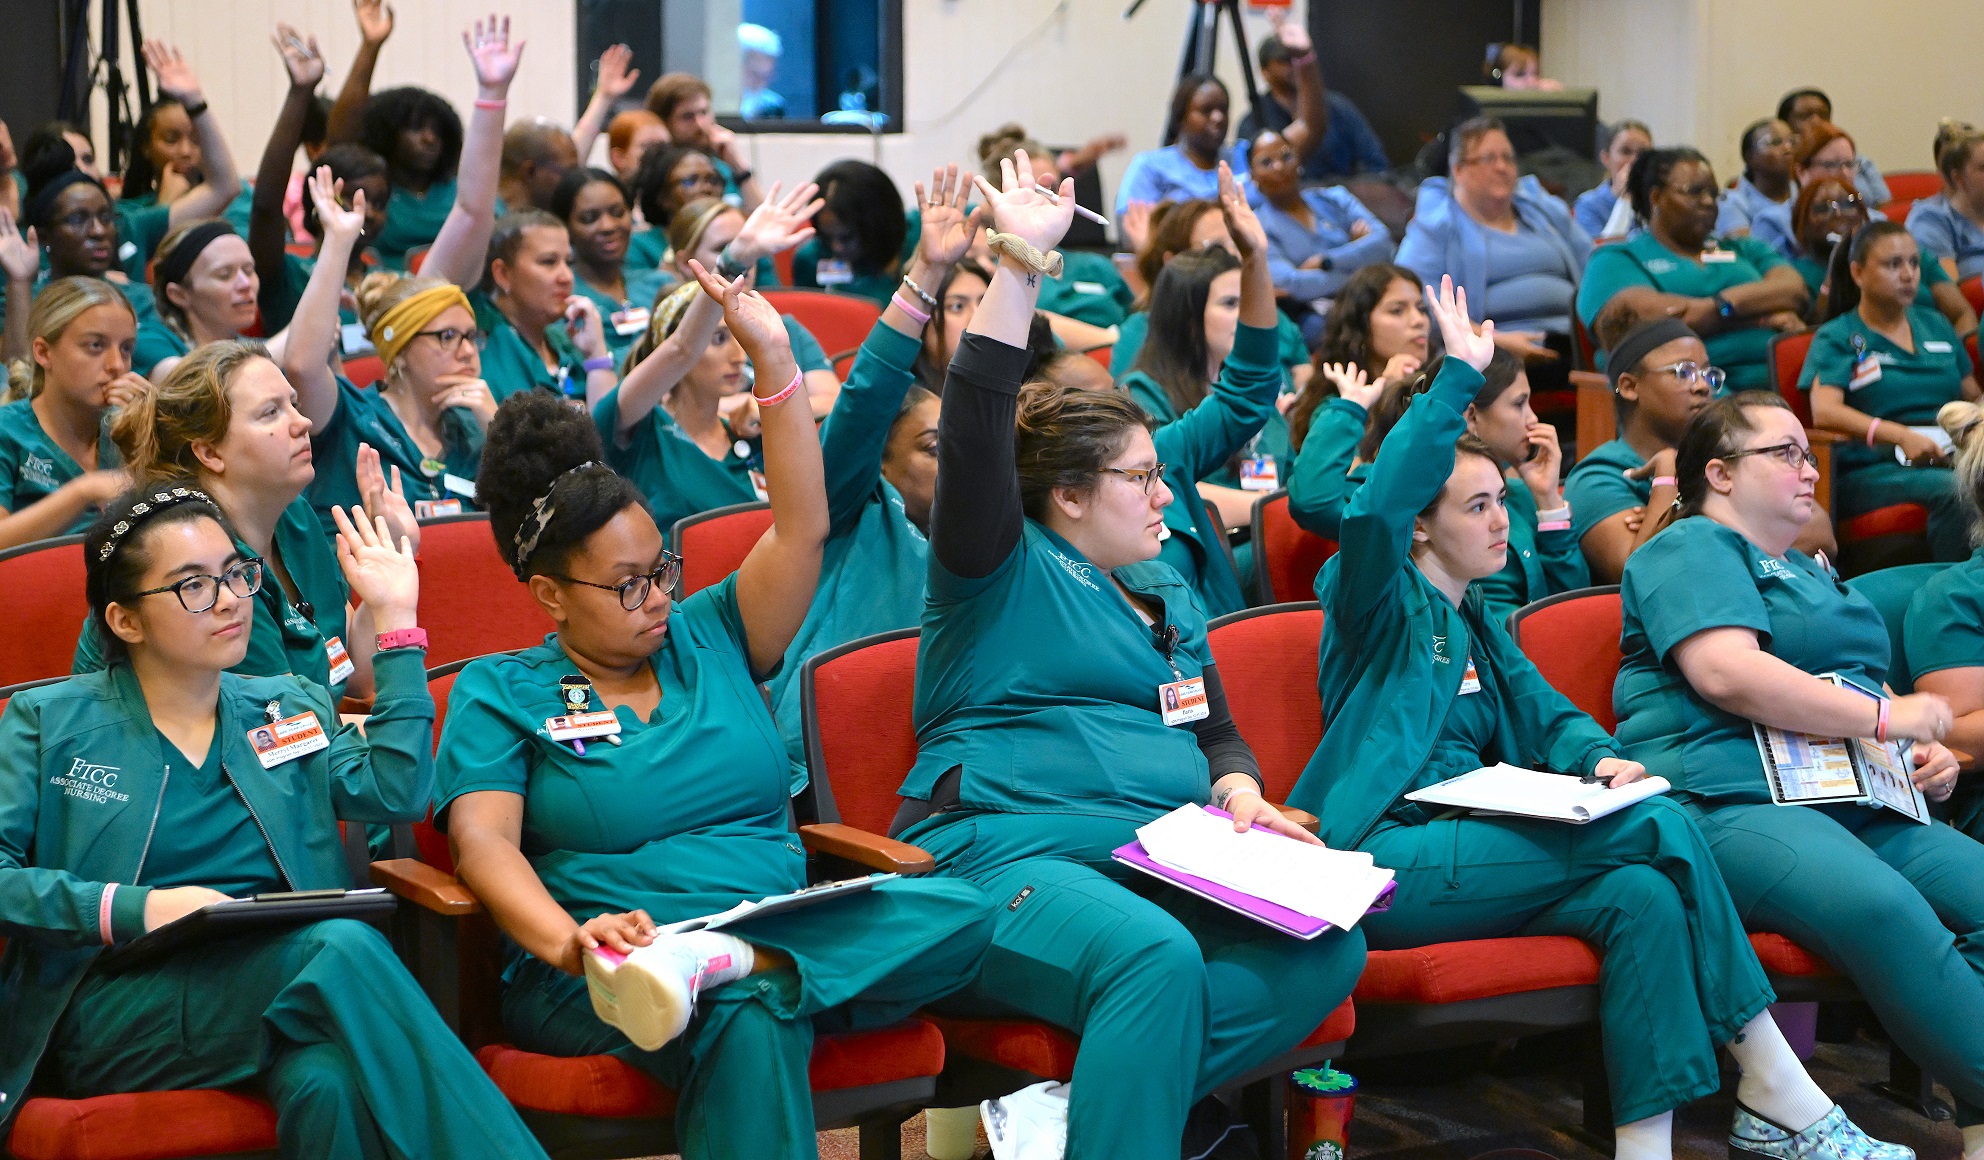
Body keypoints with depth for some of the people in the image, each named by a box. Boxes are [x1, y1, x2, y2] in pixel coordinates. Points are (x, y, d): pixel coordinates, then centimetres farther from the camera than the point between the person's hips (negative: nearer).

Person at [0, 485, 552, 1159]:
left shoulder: (290, 708, 20)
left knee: (330, 1083, -37)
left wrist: (397, 620, 4)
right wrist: (131, 910, -15)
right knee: (343, 943, -31)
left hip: (276, 974, 3)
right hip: (110, 1015, -3)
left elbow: (395, 792, 1)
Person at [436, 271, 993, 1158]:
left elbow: (803, 528, 11)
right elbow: (483, 842, -7)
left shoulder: (705, 639, 21)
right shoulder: (497, 693, 8)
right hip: (600, 980, -5)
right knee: (749, 1016, -41)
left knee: (962, 914, -27)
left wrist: (775, 360, 0)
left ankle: (720, 961, -39)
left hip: (788, 927, 5)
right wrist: (569, 941, -29)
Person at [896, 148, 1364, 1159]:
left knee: (1329, 947, -21)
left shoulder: (1166, 593, 26)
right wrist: (1020, 263, -15)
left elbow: (1217, 731, 27)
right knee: (1155, 959, -38)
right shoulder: (1005, 570, 5)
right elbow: (974, 426, -10)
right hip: (1004, 854, -7)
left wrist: (1238, 791, 3)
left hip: (1156, 865, 7)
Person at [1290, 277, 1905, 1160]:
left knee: (1644, 896, -23)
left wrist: (1598, 759, -3)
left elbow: (1548, 719, 22)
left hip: (1463, 850, 8)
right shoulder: (1380, 605, 2)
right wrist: (1460, 377, -17)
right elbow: (1376, 504, -18)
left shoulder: (1477, 625, 26)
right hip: (1382, 856, -8)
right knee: (1660, 827, -21)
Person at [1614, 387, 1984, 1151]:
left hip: (1858, 803, 9)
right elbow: (1727, 673, -14)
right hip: (1727, 802, -9)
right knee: (1882, 907, -37)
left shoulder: (1808, 570, 33)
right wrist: (1885, 717, -9)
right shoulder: (1694, 549, 4)